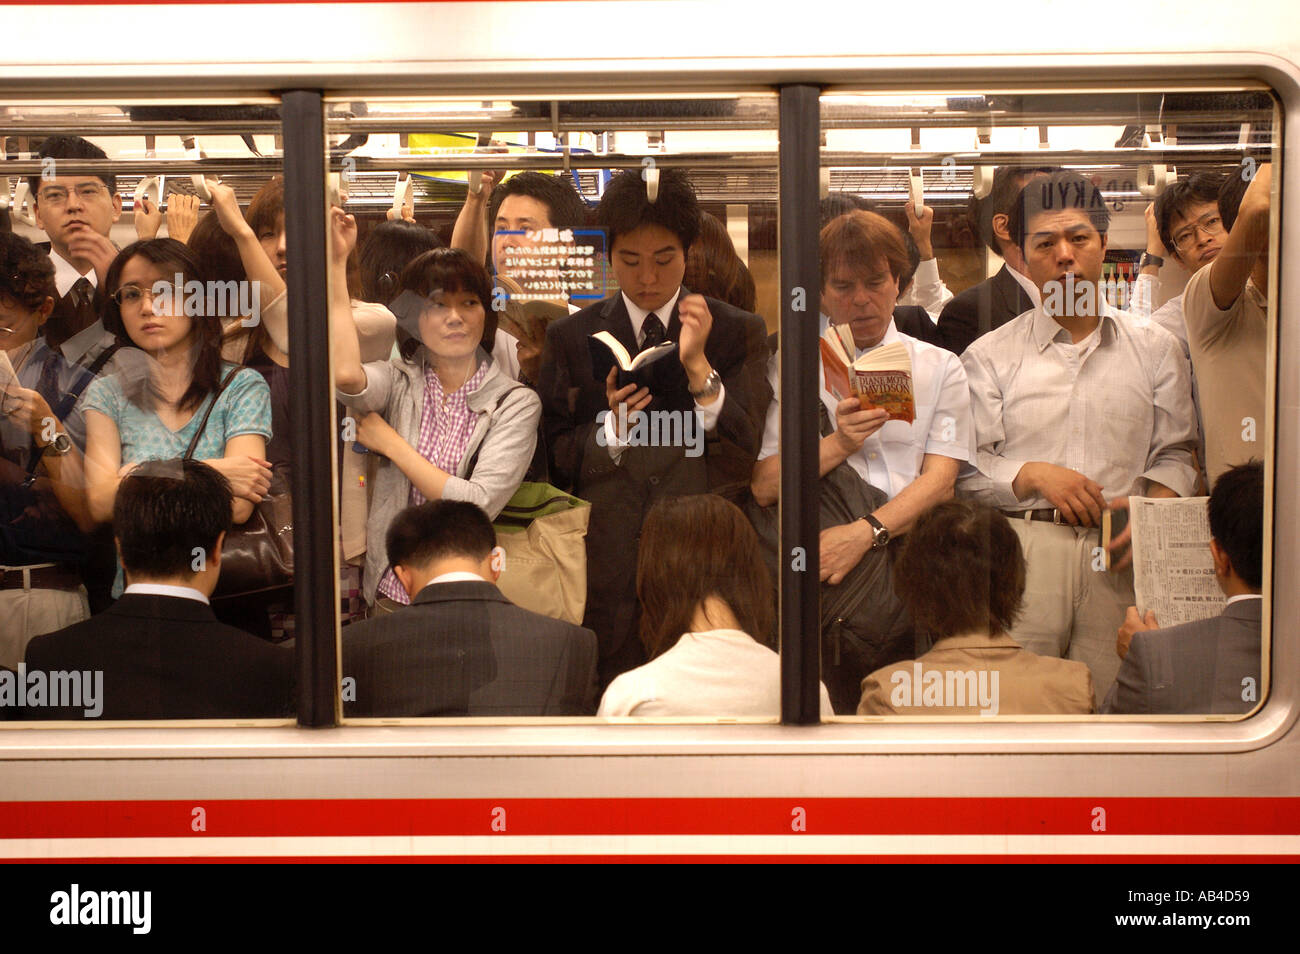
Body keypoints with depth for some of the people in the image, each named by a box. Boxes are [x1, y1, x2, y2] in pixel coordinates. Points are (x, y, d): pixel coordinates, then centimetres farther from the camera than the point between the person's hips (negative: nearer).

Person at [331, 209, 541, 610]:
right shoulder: (398, 382, 5)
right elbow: (345, 375, -20)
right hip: (391, 593, 1)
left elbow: (478, 505, -10)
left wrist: (392, 444, -5)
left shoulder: (516, 403, 1)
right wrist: (336, 262, -16)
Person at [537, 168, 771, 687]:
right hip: (608, 564, 1)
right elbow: (555, 463, 6)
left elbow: (750, 459, -3)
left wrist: (699, 367, -13)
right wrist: (612, 423, -12)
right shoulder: (570, 337, 8)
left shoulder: (739, 332, 5)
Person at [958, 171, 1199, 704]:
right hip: (1021, 550, -1)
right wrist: (1034, 475, -9)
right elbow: (967, 469, 6)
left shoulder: (1154, 348, 16)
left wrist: (1151, 509, -5)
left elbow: (1175, 454, 13)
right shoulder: (989, 355, 11)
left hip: (1119, 559, 1)